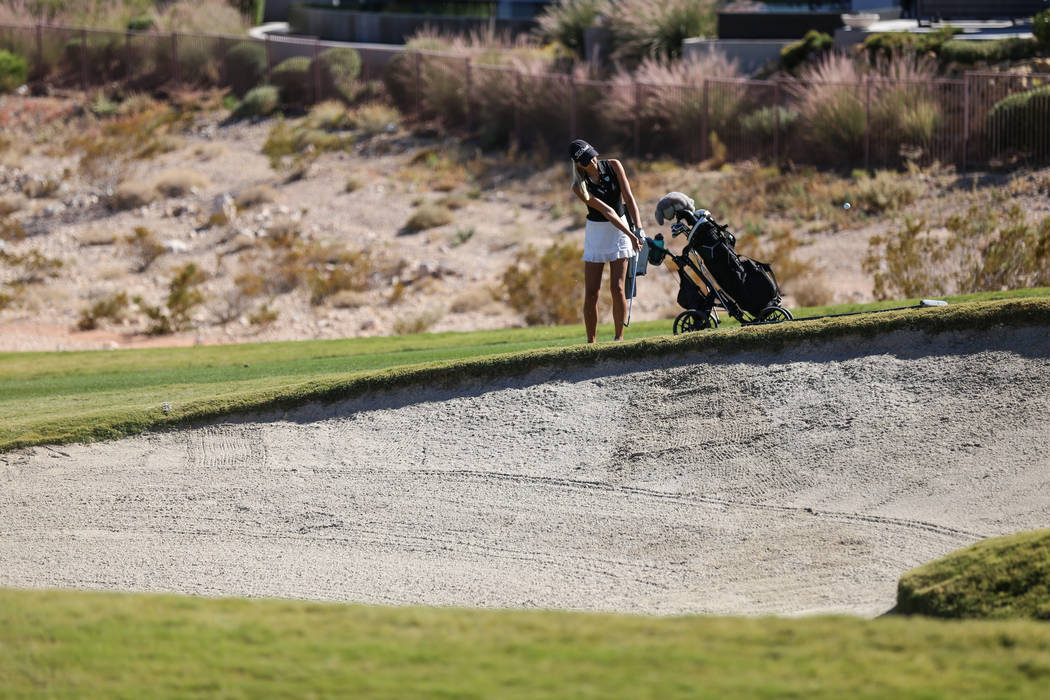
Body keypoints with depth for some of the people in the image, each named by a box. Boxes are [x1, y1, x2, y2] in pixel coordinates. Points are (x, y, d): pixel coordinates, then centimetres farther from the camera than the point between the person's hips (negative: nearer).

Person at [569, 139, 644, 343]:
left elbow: (628, 197, -11)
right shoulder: (579, 186, -13)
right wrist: (630, 236, -26)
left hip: (620, 228, 0)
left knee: (617, 288, -10)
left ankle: (619, 337, -2)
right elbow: (606, 211, -20)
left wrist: (637, 228, -22)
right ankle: (591, 342, 7)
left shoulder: (613, 165, -7)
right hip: (595, 232, 0)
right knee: (591, 294, -3)